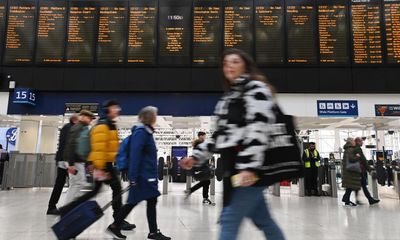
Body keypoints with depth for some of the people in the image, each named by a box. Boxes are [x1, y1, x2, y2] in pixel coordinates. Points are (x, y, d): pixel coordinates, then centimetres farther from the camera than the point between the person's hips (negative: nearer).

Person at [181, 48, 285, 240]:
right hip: (234, 167, 8)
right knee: (263, 221, 16)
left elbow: (258, 130, -17)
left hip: (251, 169, -8)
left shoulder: (256, 88, -4)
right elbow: (220, 134, 21)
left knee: (229, 220, -7)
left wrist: (249, 167, -26)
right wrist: (196, 157, 14)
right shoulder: (228, 97, 21)